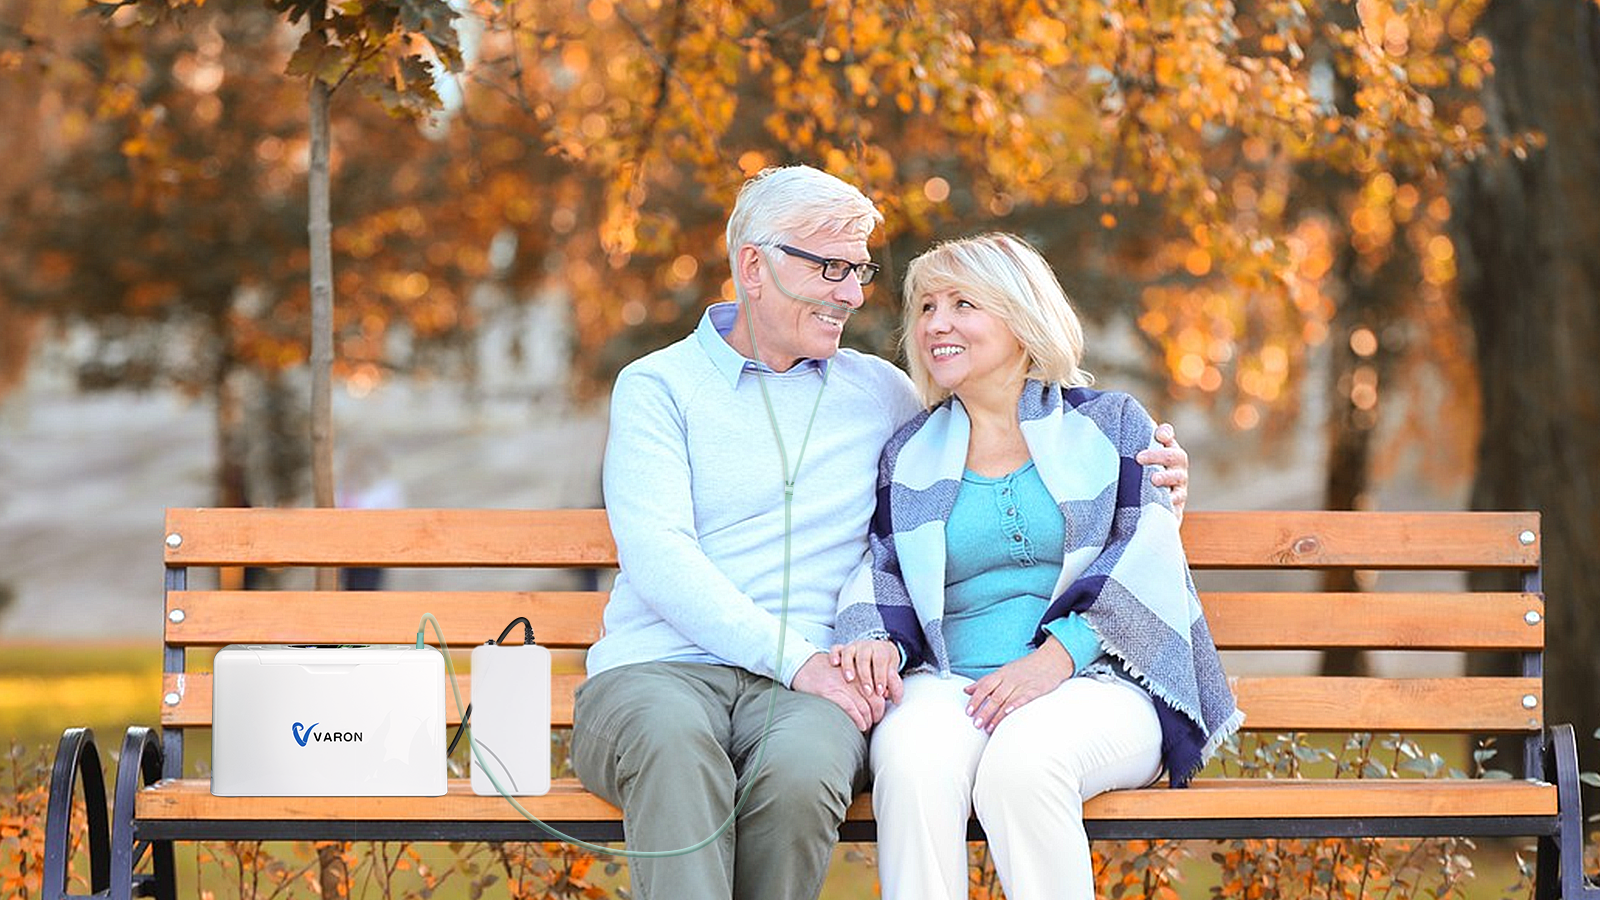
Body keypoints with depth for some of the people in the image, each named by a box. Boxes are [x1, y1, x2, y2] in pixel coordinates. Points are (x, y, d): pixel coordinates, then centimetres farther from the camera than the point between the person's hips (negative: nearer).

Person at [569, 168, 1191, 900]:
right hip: (657, 668, -2)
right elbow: (658, 557, -4)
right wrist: (798, 659, -15)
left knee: (799, 770, -36)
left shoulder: (879, 393, 22)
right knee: (675, 746, -40)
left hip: (807, 679, 2)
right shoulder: (658, 387, 9)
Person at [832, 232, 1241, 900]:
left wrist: (1058, 655, -16)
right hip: (952, 684, 2)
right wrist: (878, 641, -11)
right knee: (910, 755, -35)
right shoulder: (909, 455, 23)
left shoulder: (1113, 425, 13)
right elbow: (884, 577, 15)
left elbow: (1145, 561, 1)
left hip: (1097, 681, -2)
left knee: (1021, 762, -37)